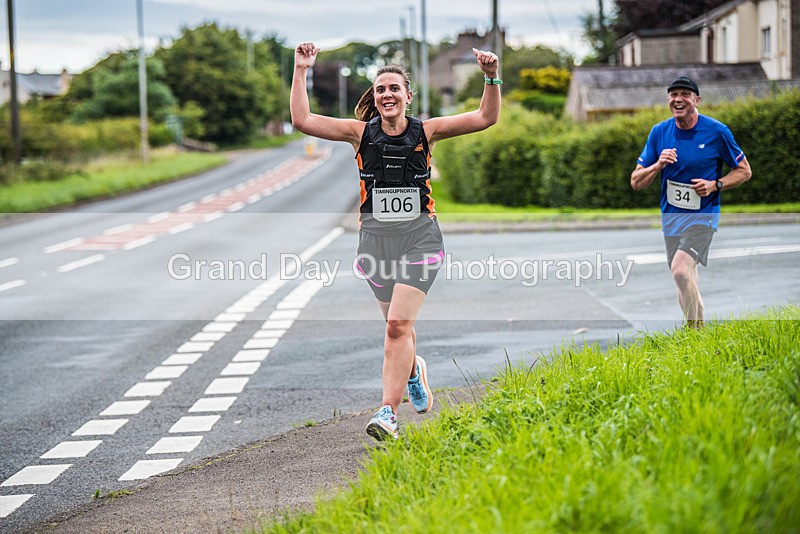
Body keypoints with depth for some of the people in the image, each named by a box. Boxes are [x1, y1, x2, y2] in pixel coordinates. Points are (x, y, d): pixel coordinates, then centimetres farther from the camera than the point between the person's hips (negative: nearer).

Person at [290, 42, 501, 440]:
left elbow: (485, 118, 0)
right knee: (397, 323, 16)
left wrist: (491, 77, -13)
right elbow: (302, 120, -6)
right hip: (375, 237, 2)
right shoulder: (361, 133, 2)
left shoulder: (425, 131, 1)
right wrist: (301, 71, -11)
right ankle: (413, 371, 48)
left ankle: (388, 412, -15)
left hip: (419, 237, -2)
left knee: (398, 324, -15)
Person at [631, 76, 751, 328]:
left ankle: (694, 331, -12)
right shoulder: (659, 132, 1)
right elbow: (636, 182, 3)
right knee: (686, 282, 11)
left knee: (680, 270, -24)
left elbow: (744, 171, 4)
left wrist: (715, 185, -12)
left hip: (703, 215, -5)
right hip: (671, 215, 5)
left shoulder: (717, 132, -7)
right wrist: (658, 165, -16)